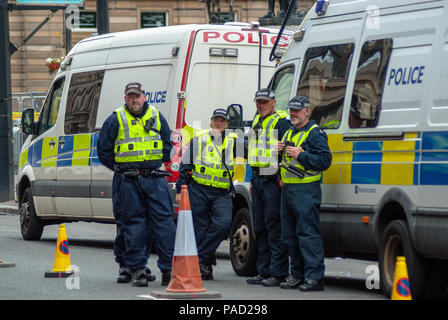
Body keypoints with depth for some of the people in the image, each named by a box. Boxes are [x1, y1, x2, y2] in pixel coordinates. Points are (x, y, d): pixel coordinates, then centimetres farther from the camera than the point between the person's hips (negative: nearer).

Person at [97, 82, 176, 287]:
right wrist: (122, 169, 4)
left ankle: (168, 268, -4)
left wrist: (157, 164, 13)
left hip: (155, 178, 2)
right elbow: (104, 150, 5)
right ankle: (137, 268, 4)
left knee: (164, 220, -5)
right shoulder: (116, 120, 2)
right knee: (133, 223, -1)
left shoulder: (157, 118, 10)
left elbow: (168, 144, 21)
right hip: (128, 181, -2)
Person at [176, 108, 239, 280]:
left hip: (222, 194, 1)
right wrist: (180, 189, 4)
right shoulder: (199, 139, 6)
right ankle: (205, 269, 11)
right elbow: (185, 166, 8)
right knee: (201, 228, 1)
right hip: (198, 191, -1)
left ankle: (202, 257, -8)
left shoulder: (233, 142, 11)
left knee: (223, 223, -21)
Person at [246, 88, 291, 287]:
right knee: (260, 228, 11)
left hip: (273, 181, -9)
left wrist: (283, 177, -18)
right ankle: (264, 272, 16)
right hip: (258, 180, 9)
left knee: (275, 228, -9)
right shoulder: (257, 123, 20)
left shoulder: (281, 123, -8)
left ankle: (278, 274, -7)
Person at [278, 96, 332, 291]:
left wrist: (300, 154, -18)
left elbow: (324, 160, -14)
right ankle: (297, 275, 18)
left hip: (306, 190, -9)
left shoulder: (315, 133, -5)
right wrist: (281, 150, 11)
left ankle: (314, 277, -13)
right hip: (287, 188, 9)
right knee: (290, 235, 11)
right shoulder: (289, 133, 21)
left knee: (308, 233, -12)